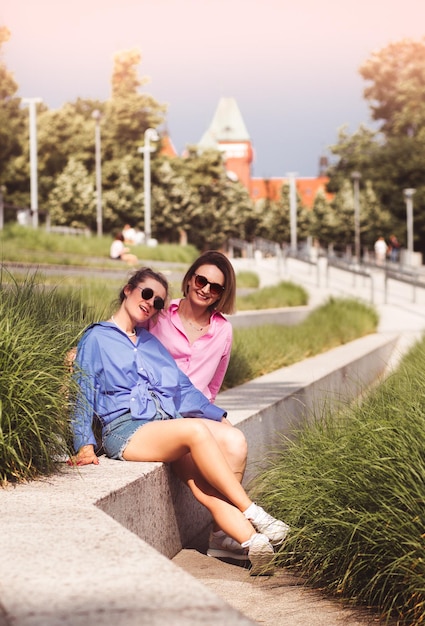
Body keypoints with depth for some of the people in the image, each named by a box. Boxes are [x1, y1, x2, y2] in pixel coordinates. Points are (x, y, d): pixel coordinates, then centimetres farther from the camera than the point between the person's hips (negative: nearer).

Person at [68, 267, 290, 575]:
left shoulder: (152, 342, 30)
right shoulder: (97, 339, 13)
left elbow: (183, 387, 26)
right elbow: (82, 394, 6)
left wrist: (218, 416, 14)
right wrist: (85, 445, -6)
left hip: (167, 425, 5)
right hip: (126, 431, -5)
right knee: (195, 430, -34)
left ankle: (253, 542, -42)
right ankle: (254, 516, -33)